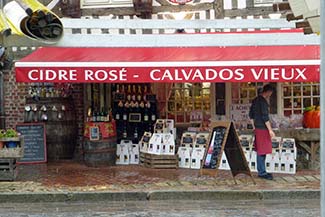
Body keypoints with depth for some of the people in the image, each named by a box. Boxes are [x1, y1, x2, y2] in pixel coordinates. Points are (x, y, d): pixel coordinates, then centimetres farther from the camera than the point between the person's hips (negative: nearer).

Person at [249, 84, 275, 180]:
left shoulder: (255, 100, 13)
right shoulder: (263, 101, -16)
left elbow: (251, 115, 20)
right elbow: (265, 117, -20)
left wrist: (254, 126, 25)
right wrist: (270, 130, -16)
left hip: (257, 128, 9)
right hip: (262, 129, -9)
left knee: (260, 151, 13)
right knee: (262, 152, -5)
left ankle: (261, 171, 18)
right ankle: (262, 172, -2)